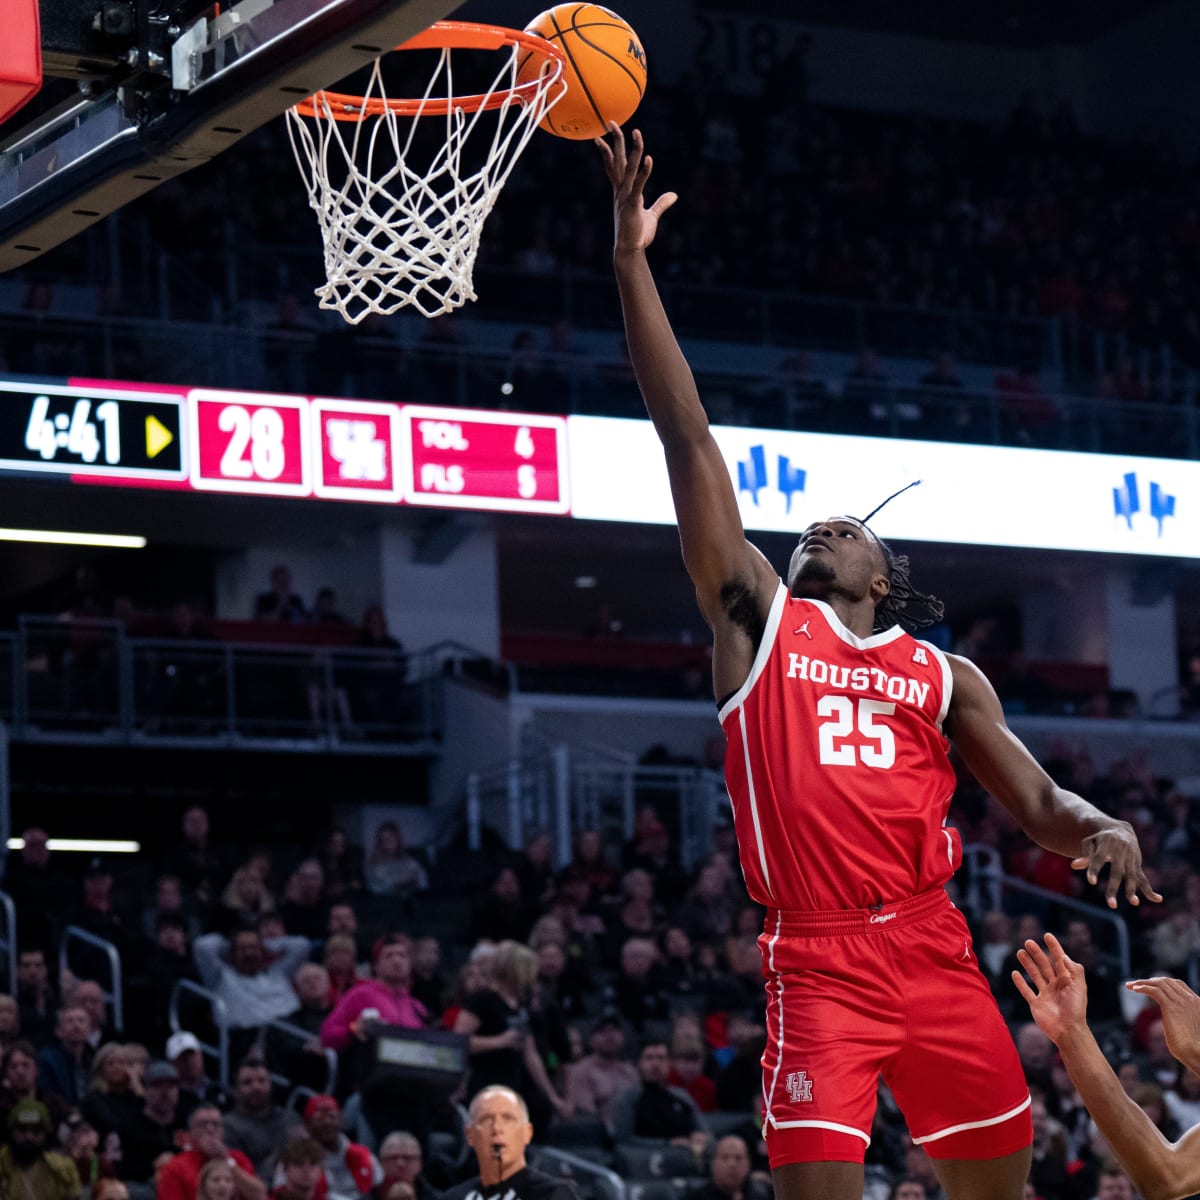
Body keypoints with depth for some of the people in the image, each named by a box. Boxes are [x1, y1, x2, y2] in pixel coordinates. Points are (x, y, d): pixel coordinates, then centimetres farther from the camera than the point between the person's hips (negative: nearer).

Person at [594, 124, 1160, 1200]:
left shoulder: (944, 675, 15)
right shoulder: (758, 620, 10)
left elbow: (1038, 804, 14)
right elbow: (688, 438, 7)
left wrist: (1105, 830, -11)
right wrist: (633, 266, 4)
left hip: (933, 950, 3)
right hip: (814, 960, -3)